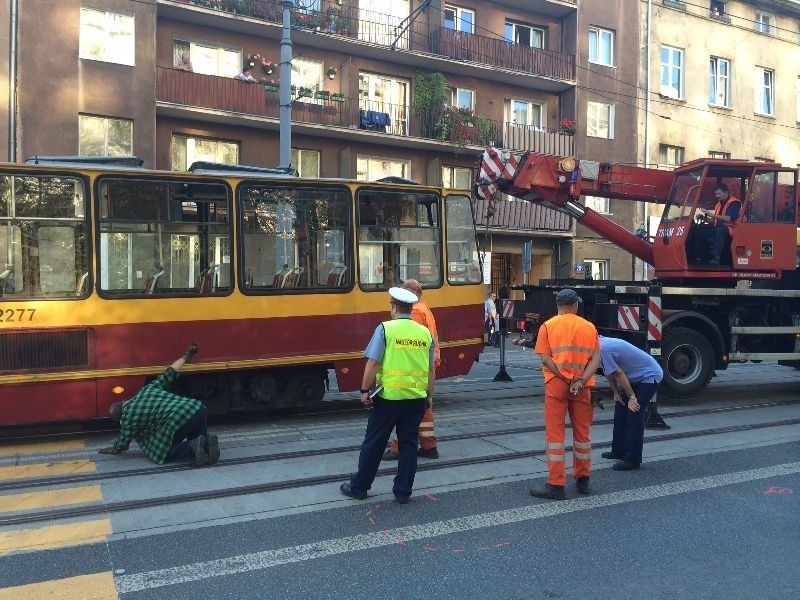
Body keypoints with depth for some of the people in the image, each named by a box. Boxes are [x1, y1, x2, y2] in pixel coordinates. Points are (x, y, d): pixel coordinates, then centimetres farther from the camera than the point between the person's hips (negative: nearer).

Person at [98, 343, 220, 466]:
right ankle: (207, 442, -1)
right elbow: (168, 374, 31)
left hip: (177, 420, -6)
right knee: (197, 437, 33)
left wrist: (113, 449, 48)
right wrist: (184, 358, 46)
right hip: (198, 408, 6)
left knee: (162, 453, 15)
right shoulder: (148, 388, 26)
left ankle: (192, 448, -8)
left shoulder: (128, 417, 12)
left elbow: (122, 444, 26)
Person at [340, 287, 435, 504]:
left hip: (389, 395, -3)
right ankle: (403, 491, 17)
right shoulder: (425, 333, 4)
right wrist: (429, 395, 18)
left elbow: (373, 363, -12)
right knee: (408, 443, 12)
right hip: (416, 397, 3)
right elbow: (431, 370, 8)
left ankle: (358, 487, 20)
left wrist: (365, 391, -4)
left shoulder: (385, 328, -8)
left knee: (374, 443, 8)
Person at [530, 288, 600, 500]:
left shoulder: (548, 326, -1)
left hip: (556, 385, -3)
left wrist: (566, 379, -10)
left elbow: (545, 359, -10)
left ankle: (556, 485, 1)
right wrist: (580, 381, -11)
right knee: (582, 433, 15)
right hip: (582, 387, 3)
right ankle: (582, 480, 26)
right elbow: (596, 359, -2)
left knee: (555, 434, 1)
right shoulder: (589, 327, 6)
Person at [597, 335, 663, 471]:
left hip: (650, 376, -10)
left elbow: (618, 375, -23)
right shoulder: (600, 343, 0)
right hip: (636, 377, 10)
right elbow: (608, 372, 10)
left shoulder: (603, 349, -30)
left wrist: (632, 397, -16)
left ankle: (632, 459, -8)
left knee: (635, 414, -12)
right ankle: (618, 451, 22)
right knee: (620, 408, 12)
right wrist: (616, 392, 9)